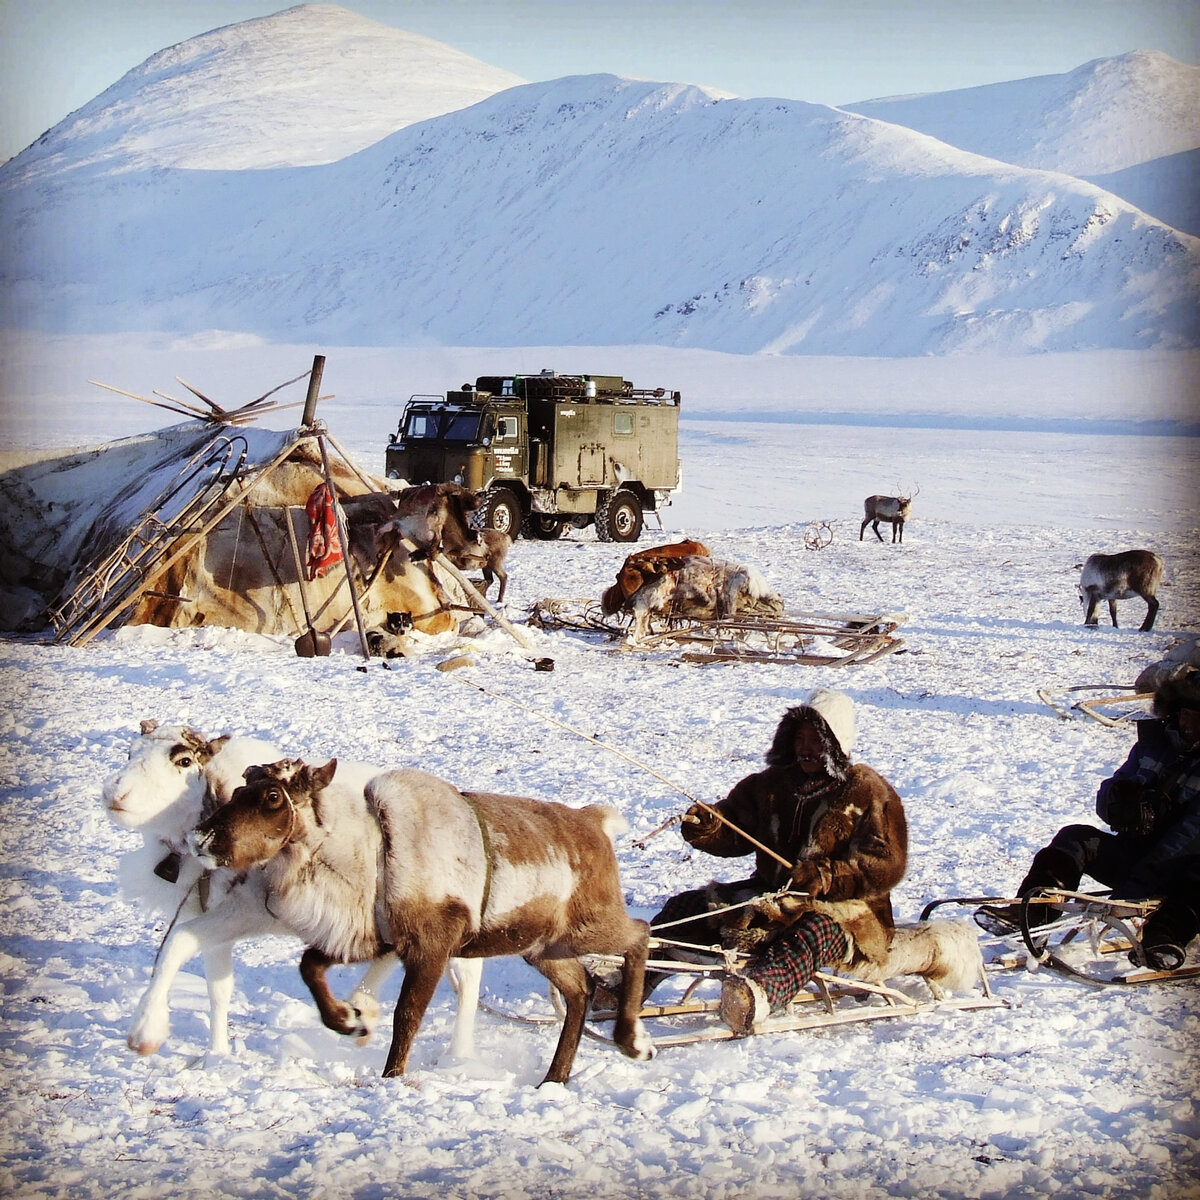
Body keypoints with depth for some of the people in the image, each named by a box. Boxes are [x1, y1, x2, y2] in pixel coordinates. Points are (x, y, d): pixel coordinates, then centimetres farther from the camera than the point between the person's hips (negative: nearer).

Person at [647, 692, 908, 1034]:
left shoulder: (868, 792, -4)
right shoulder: (774, 783, 12)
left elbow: (886, 865, -13)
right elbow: (736, 833, 9)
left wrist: (829, 877, -29)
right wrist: (706, 829, -15)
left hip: (845, 907, -6)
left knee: (813, 932, -42)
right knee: (684, 908, -7)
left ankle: (759, 992, -71)